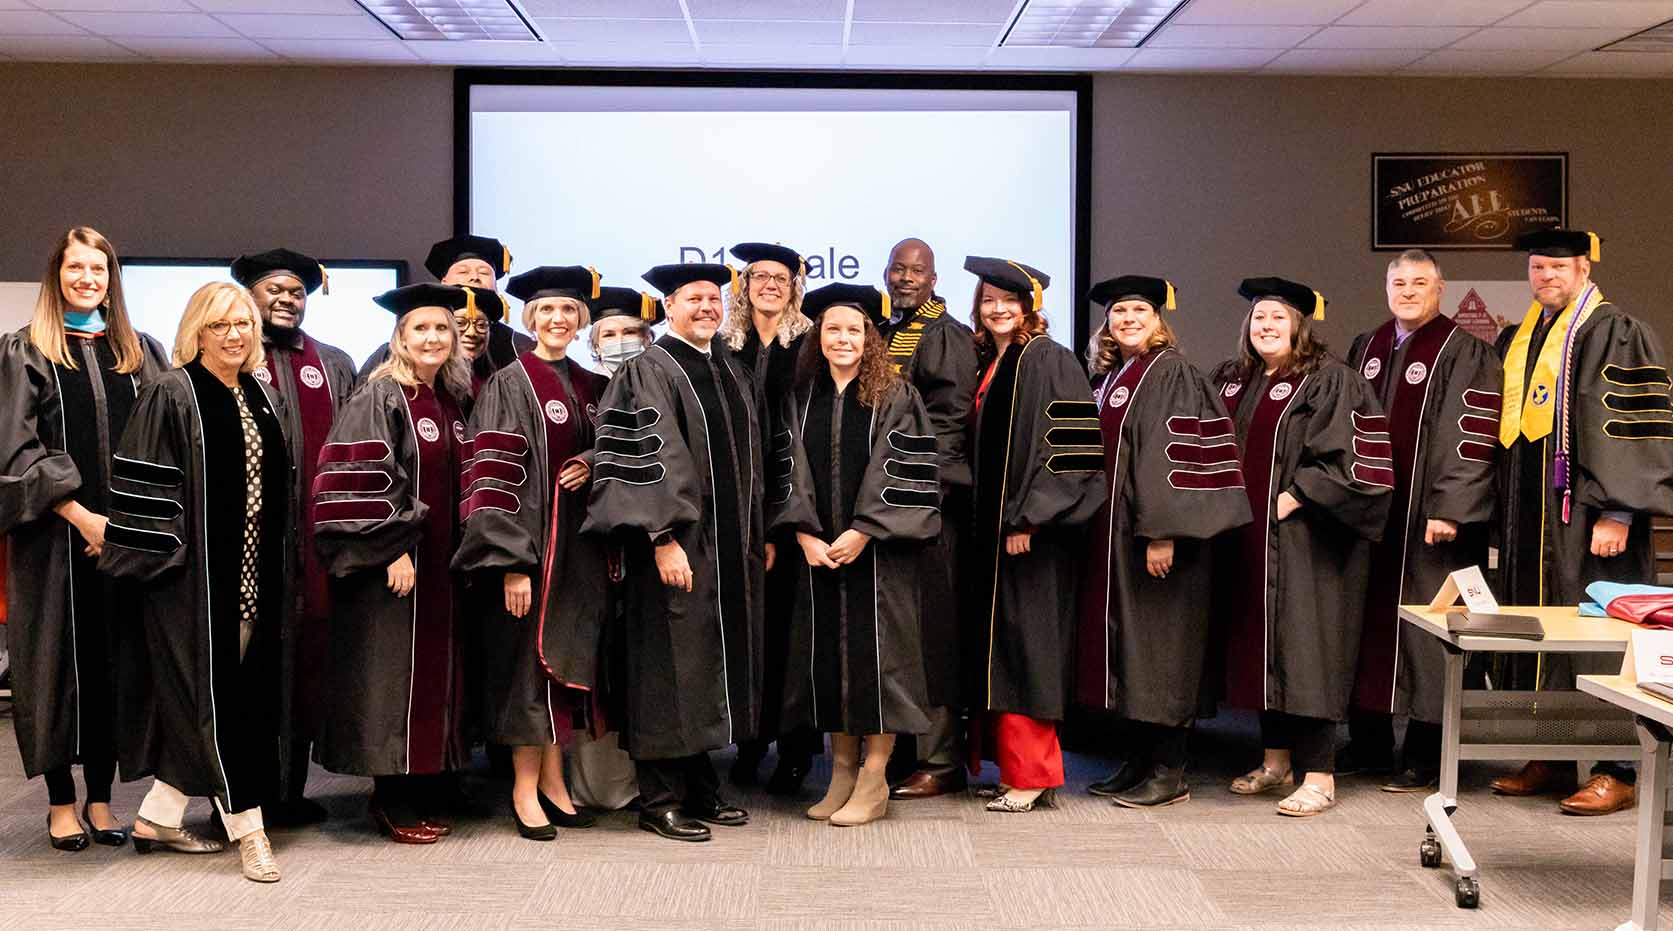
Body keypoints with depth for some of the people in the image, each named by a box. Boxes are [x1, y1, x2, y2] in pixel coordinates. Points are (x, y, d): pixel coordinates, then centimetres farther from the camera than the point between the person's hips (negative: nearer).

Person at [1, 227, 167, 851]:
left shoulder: (139, 352, 11)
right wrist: (80, 516, -13)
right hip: (56, 536, -3)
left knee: (113, 658, 5)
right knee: (62, 658, 1)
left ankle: (100, 796, 13)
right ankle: (61, 800, 10)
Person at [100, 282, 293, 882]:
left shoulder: (265, 399, 13)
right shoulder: (171, 396, -7)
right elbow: (142, 484, -10)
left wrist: (285, 574, 17)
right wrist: (155, 557, -15)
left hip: (257, 580, 7)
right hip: (197, 579, -7)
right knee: (213, 699, -3)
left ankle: (158, 819, 21)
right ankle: (247, 827, 2)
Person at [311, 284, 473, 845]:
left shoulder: (452, 402, 12)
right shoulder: (379, 397, -9)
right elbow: (362, 480, -16)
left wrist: (462, 553, 13)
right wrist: (393, 550, -20)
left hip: (441, 564, 7)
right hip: (393, 563, -7)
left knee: (435, 671, 10)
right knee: (393, 676, -2)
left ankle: (424, 795, 18)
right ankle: (394, 804, 6)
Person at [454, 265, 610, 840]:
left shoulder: (593, 388, 11)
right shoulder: (510, 386, -7)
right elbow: (494, 475, -13)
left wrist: (594, 464, -4)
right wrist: (512, 563, -20)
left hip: (583, 542, 6)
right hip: (533, 538, -6)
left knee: (568, 657, 9)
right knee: (532, 657, -2)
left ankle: (552, 780, 18)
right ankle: (525, 789, 8)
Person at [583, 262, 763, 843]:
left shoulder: (732, 373, 16)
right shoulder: (649, 371, -8)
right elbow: (644, 457, -16)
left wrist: (759, 535, 16)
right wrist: (664, 539, -23)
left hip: (730, 548, 8)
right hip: (678, 544, -8)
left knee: (714, 668, 12)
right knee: (672, 669, -3)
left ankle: (699, 790, 21)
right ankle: (660, 801, 5)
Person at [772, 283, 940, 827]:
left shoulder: (895, 397, -2)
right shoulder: (800, 397, 9)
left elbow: (904, 471, -8)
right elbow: (791, 471, 6)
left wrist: (861, 533, -15)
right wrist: (805, 534, -8)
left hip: (878, 551, -4)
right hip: (818, 552, 4)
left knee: (876, 654, -3)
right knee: (827, 655, 6)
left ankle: (874, 782, 4)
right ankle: (842, 772, 17)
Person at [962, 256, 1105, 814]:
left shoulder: (1047, 361, -9)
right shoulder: (988, 363, 15)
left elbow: (1067, 444, -17)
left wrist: (1028, 517, -20)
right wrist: (981, 522, 14)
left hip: (1033, 529, -8)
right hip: (991, 527, 8)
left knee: (1026, 648, -7)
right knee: (999, 649, 9)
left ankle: (1031, 776, -2)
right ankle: (1018, 768, 14)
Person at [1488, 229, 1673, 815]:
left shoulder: (1616, 334, -7)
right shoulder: (1515, 340, 15)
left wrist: (1616, 513, -20)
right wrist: (1503, 512, 15)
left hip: (1584, 518, -7)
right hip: (1528, 522, 7)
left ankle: (1618, 772, 2)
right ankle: (1550, 760, 18)